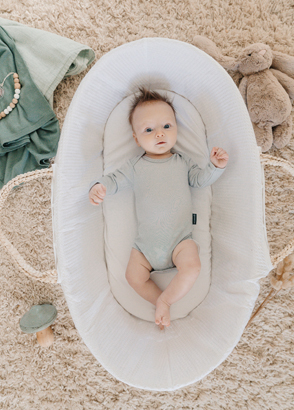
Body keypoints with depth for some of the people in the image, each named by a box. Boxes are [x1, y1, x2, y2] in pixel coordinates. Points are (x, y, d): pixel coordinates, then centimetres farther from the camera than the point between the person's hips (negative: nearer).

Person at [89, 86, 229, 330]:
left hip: (180, 239, -1)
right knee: (134, 277, -9)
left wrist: (216, 167, -11)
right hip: (146, 242, 1)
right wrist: (99, 187, -19)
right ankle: (163, 303, 9)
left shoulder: (182, 161, 10)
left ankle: (164, 300, -4)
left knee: (192, 267, -24)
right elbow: (115, 179, 3)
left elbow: (200, 179, 8)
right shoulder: (135, 165, 8)